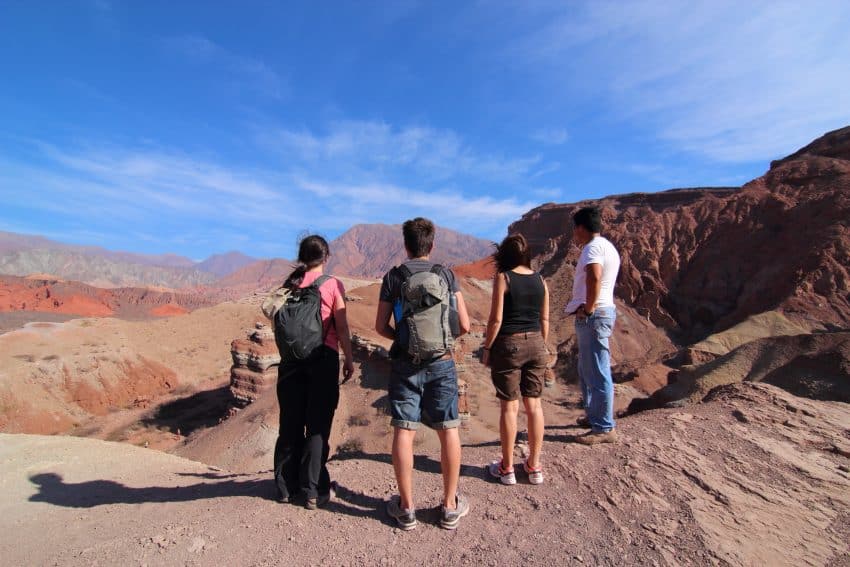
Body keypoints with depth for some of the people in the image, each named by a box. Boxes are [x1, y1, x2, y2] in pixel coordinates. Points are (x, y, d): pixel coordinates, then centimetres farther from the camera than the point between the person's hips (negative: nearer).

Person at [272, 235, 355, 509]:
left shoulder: (289, 284, 5)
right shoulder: (333, 284, -5)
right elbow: (341, 327, -6)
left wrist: (288, 352, 15)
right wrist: (349, 359, 2)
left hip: (292, 359, 4)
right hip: (323, 358, -4)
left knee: (290, 423, 14)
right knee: (318, 425, 5)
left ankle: (286, 486, 25)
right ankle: (312, 491, 11)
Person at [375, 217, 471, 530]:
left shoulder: (393, 277, 0)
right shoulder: (446, 275, 0)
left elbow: (381, 326, 0)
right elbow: (464, 325, -3)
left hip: (405, 364, 0)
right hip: (441, 363, 1)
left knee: (403, 431, 8)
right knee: (448, 431, 10)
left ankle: (406, 508, 18)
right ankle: (450, 506, 21)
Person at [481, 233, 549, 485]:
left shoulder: (503, 278, -9)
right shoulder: (540, 279, 5)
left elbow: (496, 319, -13)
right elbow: (544, 319, 8)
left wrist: (486, 347, -3)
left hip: (509, 344, -5)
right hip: (535, 344, 5)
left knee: (509, 406, 4)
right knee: (534, 404, 12)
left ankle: (507, 468, 17)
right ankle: (534, 466, 23)